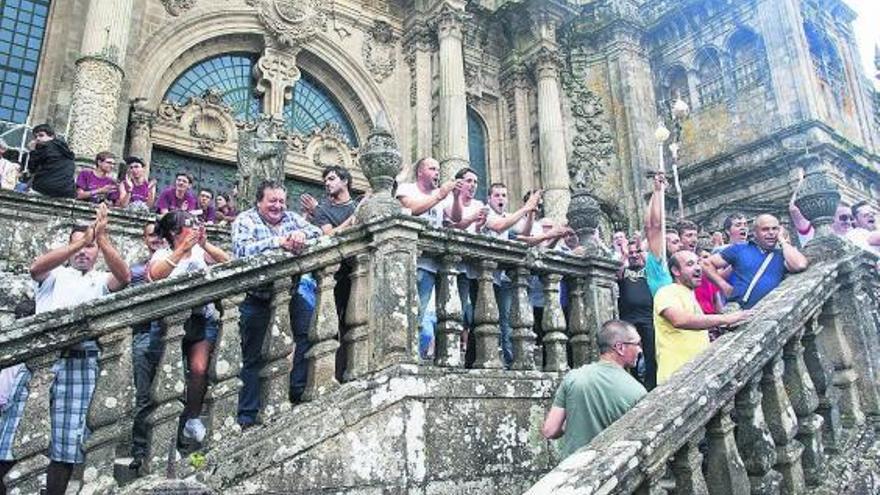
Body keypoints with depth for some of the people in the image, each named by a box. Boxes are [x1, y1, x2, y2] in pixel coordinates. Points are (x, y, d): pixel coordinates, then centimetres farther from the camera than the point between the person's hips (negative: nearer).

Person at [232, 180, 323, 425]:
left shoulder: (291, 218, 9)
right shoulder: (244, 220, -4)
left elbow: (318, 232, -2)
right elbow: (242, 250, -22)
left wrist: (301, 234, -25)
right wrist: (279, 242, -30)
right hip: (256, 297, -3)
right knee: (252, 356, 4)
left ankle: (298, 392, 5)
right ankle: (247, 415, 16)